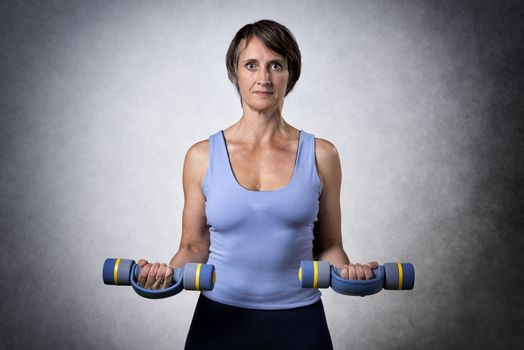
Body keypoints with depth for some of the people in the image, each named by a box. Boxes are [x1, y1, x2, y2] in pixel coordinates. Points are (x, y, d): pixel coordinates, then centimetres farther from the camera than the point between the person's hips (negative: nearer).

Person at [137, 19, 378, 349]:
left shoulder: (321, 154, -2)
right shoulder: (202, 156, -3)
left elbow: (328, 245, 4)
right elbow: (194, 246, 4)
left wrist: (347, 270, -15)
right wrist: (170, 272, -14)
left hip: (298, 322, 0)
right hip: (220, 321, 0)